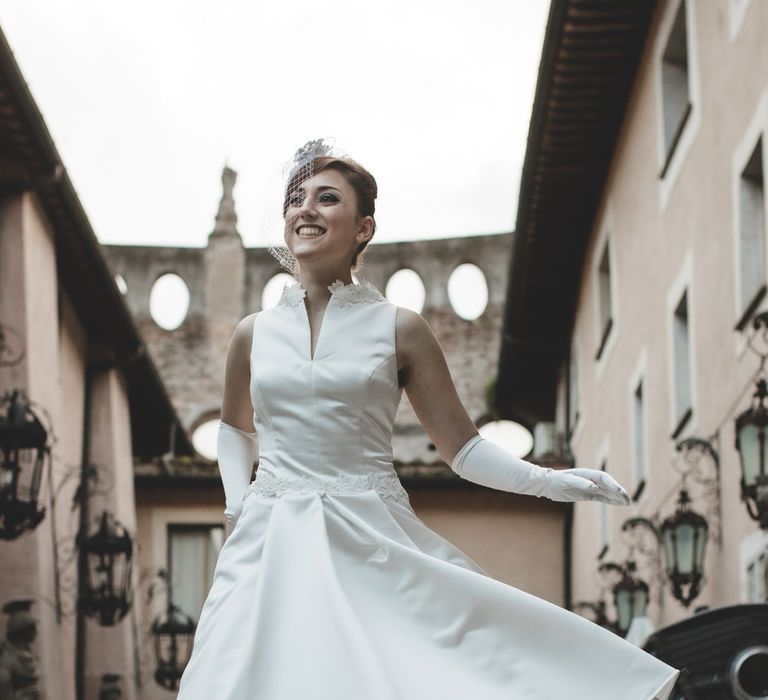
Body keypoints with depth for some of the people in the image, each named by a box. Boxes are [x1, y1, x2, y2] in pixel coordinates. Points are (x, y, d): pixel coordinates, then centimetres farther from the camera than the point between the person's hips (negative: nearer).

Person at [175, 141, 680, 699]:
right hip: (273, 545, 2)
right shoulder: (255, 334, 9)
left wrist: (549, 480, -8)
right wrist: (237, 499, 11)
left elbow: (462, 446, 5)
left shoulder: (398, 329, 3)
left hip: (375, 548, -2)